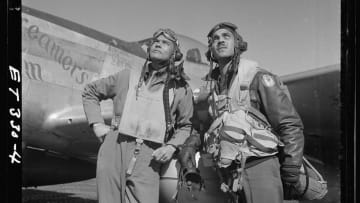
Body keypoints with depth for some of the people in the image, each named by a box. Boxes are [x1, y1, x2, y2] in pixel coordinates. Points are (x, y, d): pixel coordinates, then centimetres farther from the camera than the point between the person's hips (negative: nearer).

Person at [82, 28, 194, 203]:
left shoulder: (180, 89, 10)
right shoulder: (127, 76, 13)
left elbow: (185, 125, 17)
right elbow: (90, 92, 23)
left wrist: (172, 146, -1)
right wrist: (96, 124, 11)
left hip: (147, 158, -1)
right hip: (113, 149, 2)